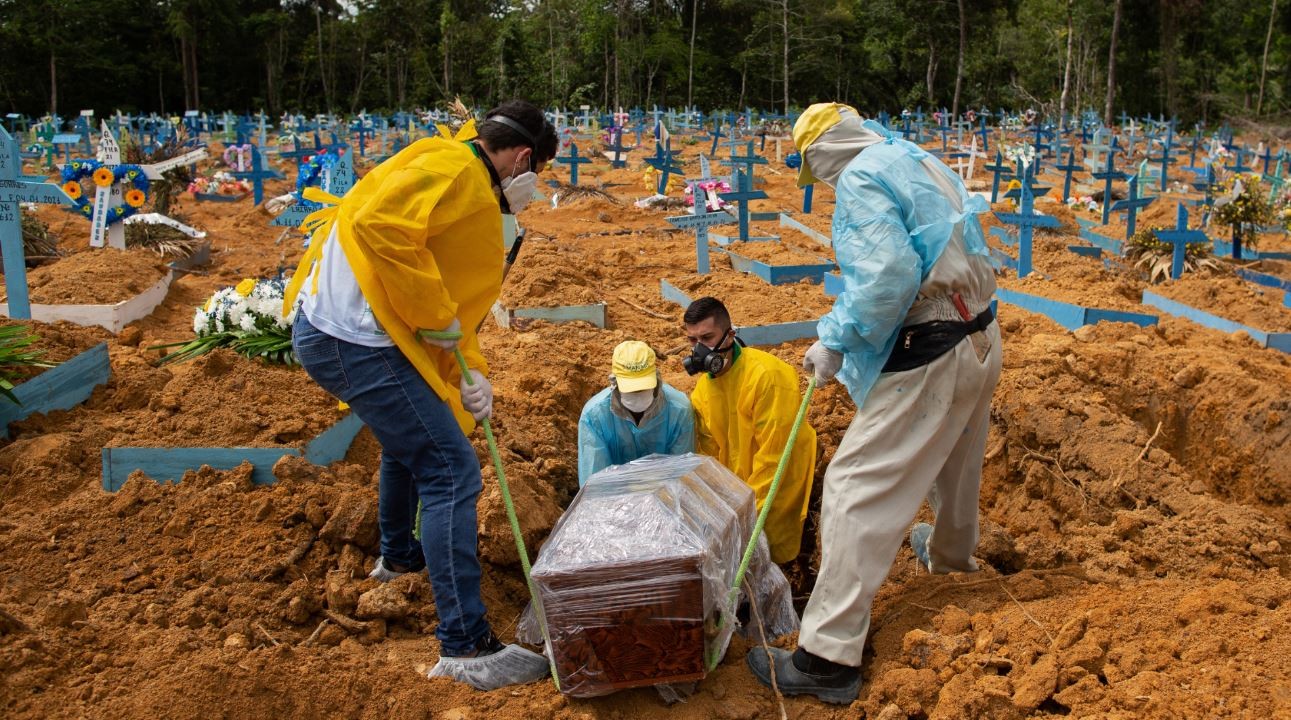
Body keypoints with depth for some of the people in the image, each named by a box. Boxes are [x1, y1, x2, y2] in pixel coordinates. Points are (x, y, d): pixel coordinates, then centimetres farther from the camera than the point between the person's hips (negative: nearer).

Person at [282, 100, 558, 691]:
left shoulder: (475, 193, 19)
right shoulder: (455, 167, -13)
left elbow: (455, 295, 21)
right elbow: (380, 225, -30)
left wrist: (468, 370, 9)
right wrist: (436, 316, -21)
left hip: (328, 330, 11)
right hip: (354, 340, -11)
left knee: (409, 439, 32)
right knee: (451, 472, -11)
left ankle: (399, 554, 54)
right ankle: (465, 645, -7)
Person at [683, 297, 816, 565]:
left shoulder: (768, 376, -24)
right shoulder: (704, 383, 0)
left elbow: (773, 455, -24)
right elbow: (708, 450, 4)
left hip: (777, 490, -7)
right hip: (738, 490, 7)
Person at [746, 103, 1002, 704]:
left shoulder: (860, 179, -12)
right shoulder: (922, 163, 15)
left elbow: (888, 274, -26)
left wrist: (835, 343, -17)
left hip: (927, 358, -10)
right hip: (980, 338, 10)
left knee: (856, 489, -8)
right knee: (954, 462, 32)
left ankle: (827, 658, -8)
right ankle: (949, 551, 60)